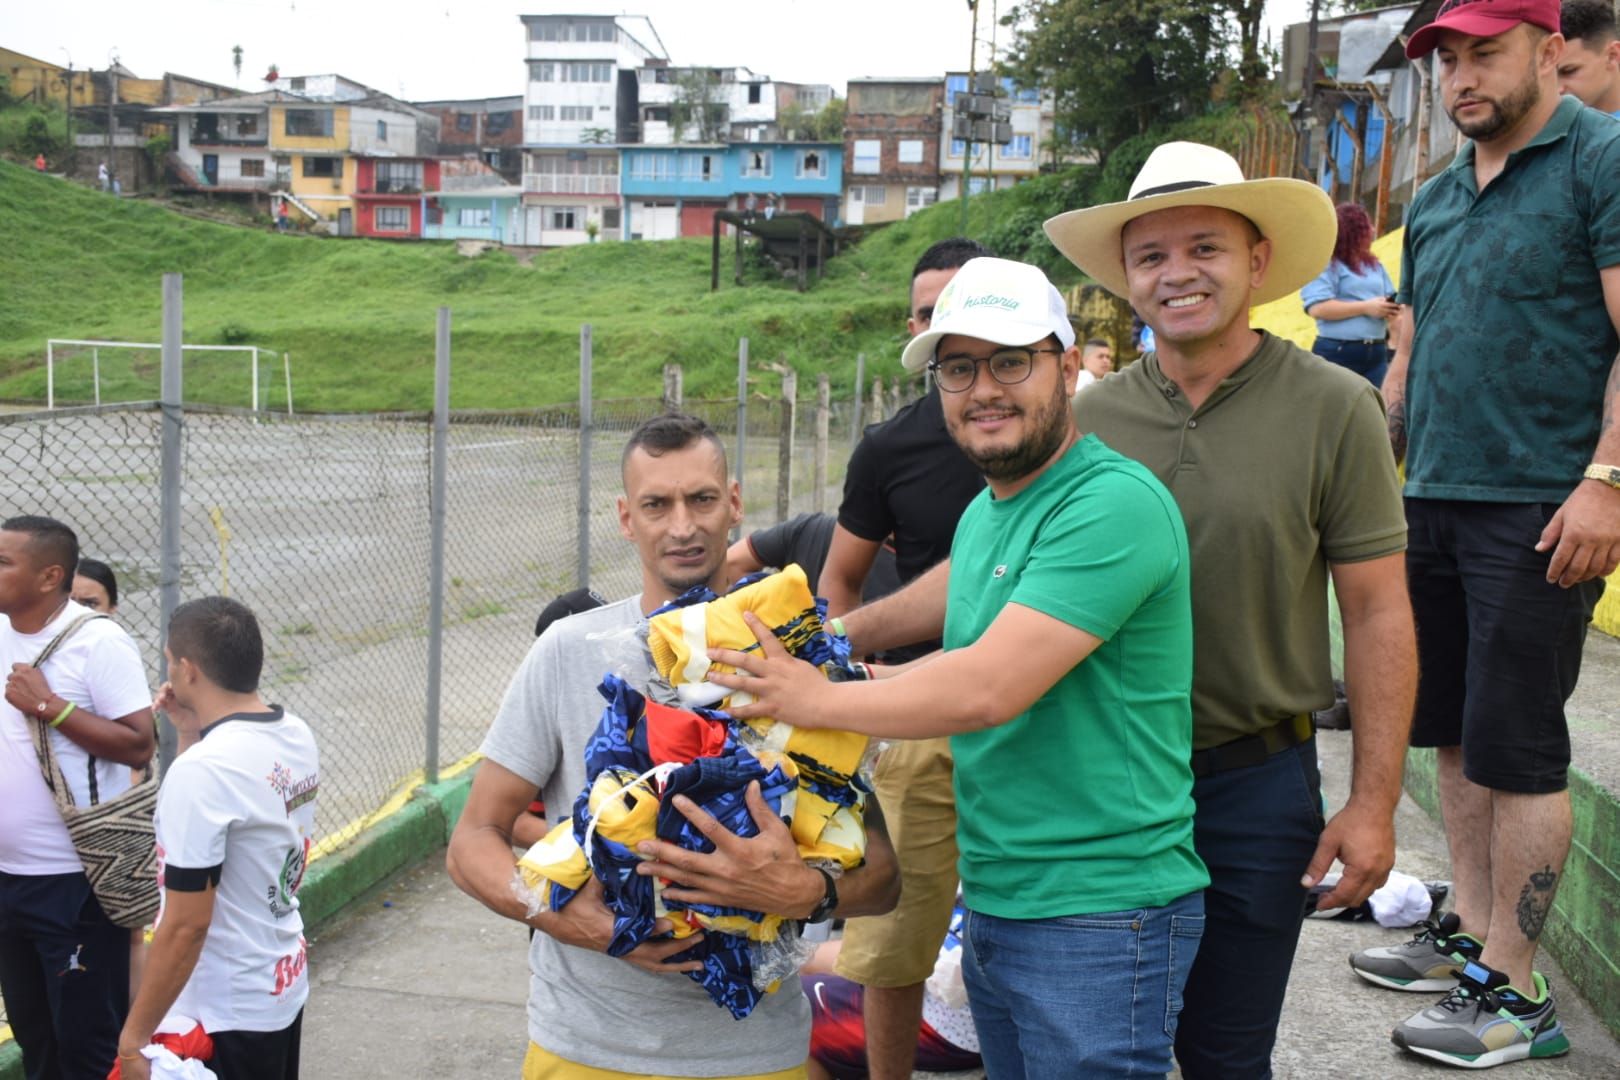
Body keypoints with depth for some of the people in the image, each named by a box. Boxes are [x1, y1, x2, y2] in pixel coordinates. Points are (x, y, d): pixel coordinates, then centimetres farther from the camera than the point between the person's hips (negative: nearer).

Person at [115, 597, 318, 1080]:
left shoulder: (201, 771, -25)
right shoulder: (297, 735, -1)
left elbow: (186, 926, -24)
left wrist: (134, 1037, -14)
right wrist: (199, 731, 8)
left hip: (224, 1013, -8)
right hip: (284, 987, 8)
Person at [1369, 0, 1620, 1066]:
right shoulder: (1434, 200, 17)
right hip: (1434, 501, 7)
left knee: (1517, 749, -4)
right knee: (1457, 735, 13)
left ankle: (1512, 992, 7)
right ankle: (1472, 937, 26)